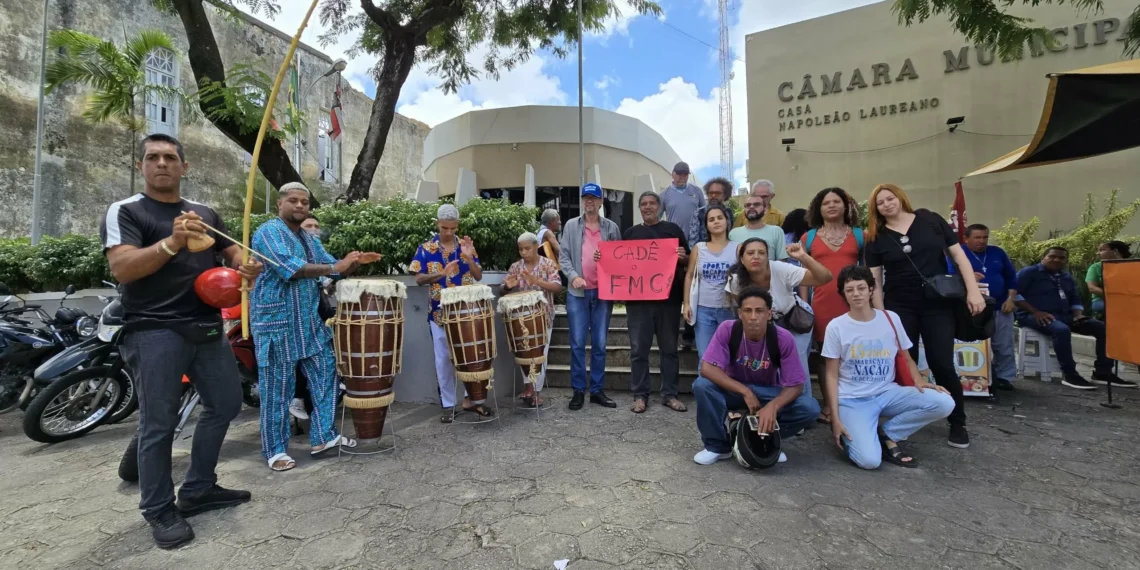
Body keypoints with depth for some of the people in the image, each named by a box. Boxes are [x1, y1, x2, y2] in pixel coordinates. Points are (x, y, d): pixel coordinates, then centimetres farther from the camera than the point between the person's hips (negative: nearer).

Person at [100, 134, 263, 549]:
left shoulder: (205, 213, 15)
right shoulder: (124, 211, -3)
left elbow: (232, 252, 16)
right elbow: (121, 268, -17)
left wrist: (248, 266, -8)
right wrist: (172, 242, -34)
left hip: (208, 328, 6)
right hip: (154, 332, -6)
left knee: (225, 404, 13)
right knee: (159, 425, 1)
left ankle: (198, 490, 29)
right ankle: (160, 510, 17)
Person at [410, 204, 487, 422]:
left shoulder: (466, 245, 3)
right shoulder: (425, 249, -3)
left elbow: (478, 277, 0)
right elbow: (419, 279, -7)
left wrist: (469, 258, -17)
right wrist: (442, 273, -23)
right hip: (440, 312, -1)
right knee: (444, 358, 6)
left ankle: (471, 399, 22)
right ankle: (448, 404, 18)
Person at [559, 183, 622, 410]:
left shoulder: (611, 227, 9)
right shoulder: (571, 226, 7)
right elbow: (563, 256, 2)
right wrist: (573, 275, -13)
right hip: (578, 292, -1)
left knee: (600, 344, 7)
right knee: (577, 343, 0)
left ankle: (597, 390, 17)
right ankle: (578, 390, 11)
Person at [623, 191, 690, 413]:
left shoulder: (673, 229, 9)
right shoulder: (631, 232, 14)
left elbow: (688, 261, 9)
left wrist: (682, 257, -13)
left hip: (669, 297, -1)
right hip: (638, 298, 1)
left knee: (669, 348, 7)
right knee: (638, 349, 3)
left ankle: (669, 394, 18)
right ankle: (640, 395, 14)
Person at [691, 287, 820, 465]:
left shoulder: (783, 338, -21)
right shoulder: (727, 330, -23)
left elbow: (795, 385, -19)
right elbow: (707, 369, -29)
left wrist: (773, 406, -39)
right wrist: (746, 392, -34)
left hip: (768, 392, 1)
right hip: (734, 389, -1)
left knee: (809, 408, -25)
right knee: (702, 385, -31)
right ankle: (717, 446, -8)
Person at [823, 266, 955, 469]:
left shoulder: (891, 319, 2)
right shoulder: (836, 326, -7)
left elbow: (906, 358, 12)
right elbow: (832, 375, -4)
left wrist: (919, 381, -11)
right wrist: (835, 418, -10)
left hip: (888, 393, 4)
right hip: (852, 399, -4)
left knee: (944, 403, -20)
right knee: (869, 460, -24)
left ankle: (886, 434, -2)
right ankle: (850, 433, 11)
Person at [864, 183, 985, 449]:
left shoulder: (931, 220, 3)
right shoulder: (876, 238, 2)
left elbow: (958, 255, 3)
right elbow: (875, 281, 1)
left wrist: (973, 290, -7)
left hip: (938, 304, 0)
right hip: (899, 307, 0)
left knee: (942, 364, -1)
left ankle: (958, 423, 19)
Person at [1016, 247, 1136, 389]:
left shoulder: (1067, 277, 21)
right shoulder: (1029, 272, -3)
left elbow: (1075, 301, 24)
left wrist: (1078, 315, 1)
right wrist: (1035, 312, -21)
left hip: (1065, 316, 8)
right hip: (1034, 316, -8)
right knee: (1062, 330, -37)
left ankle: (1102, 372, 0)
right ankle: (1070, 375, -26)